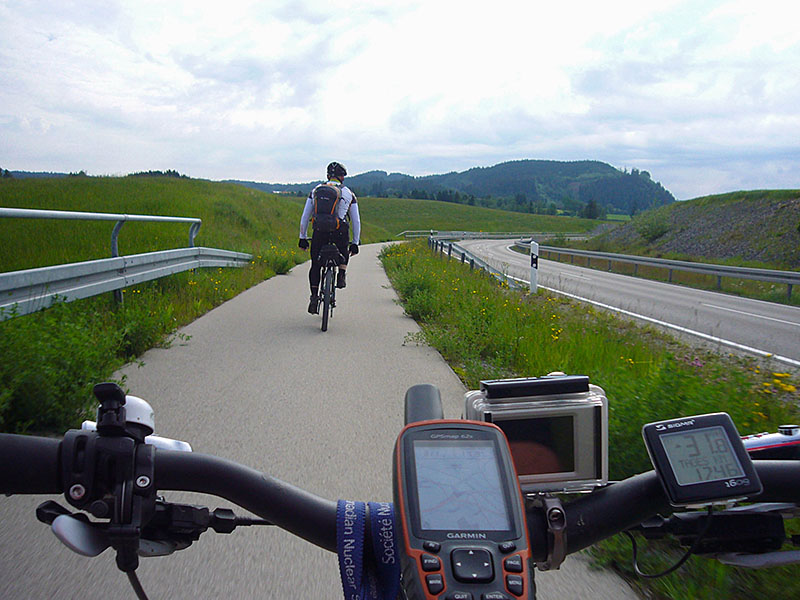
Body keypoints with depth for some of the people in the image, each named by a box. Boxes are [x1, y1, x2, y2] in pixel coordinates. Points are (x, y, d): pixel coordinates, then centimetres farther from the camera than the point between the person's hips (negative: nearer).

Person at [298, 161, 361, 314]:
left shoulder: (316, 190, 18)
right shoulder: (349, 194, 13)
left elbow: (305, 217, 17)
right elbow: (356, 221, 15)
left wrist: (302, 238, 24)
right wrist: (355, 243, 22)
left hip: (319, 231, 1)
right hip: (340, 232, -1)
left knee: (315, 265, 14)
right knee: (344, 250, 33)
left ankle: (314, 297, 4)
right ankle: (342, 275, 13)